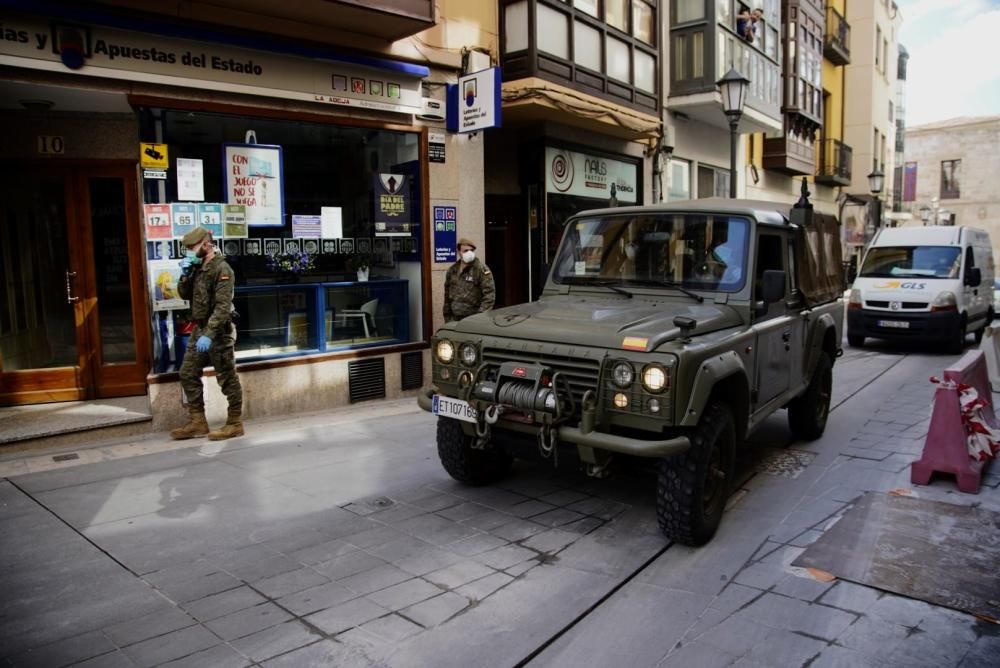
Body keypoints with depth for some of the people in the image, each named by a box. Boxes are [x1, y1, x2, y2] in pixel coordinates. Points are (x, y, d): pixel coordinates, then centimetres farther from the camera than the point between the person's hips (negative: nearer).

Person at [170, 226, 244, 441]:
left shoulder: (221, 269, -15)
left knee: (227, 379, -1)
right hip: (199, 329, 9)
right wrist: (185, 274, -3)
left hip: (218, 331, -9)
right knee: (188, 374, 11)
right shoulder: (197, 267, 12)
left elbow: (223, 307, -23)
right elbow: (185, 295, 15)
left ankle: (235, 424, 9)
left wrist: (209, 334, -29)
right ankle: (198, 422, 19)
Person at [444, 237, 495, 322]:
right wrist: (447, 317, 18)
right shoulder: (452, 270, 13)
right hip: (455, 319, 6)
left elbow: (489, 294, -13)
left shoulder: (482, 269, -6)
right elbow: (447, 295, 21)